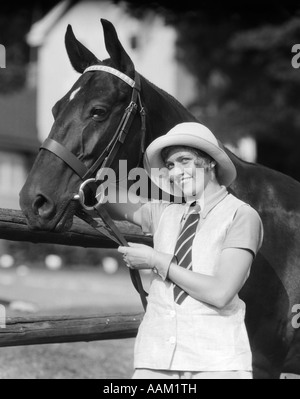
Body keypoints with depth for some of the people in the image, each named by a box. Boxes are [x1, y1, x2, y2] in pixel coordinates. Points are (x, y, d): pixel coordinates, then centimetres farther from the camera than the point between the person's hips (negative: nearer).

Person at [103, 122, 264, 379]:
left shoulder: (242, 216, -3)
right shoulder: (164, 212, 13)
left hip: (217, 360, -4)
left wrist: (157, 261, -7)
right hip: (156, 356, 4)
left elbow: (220, 293, -12)